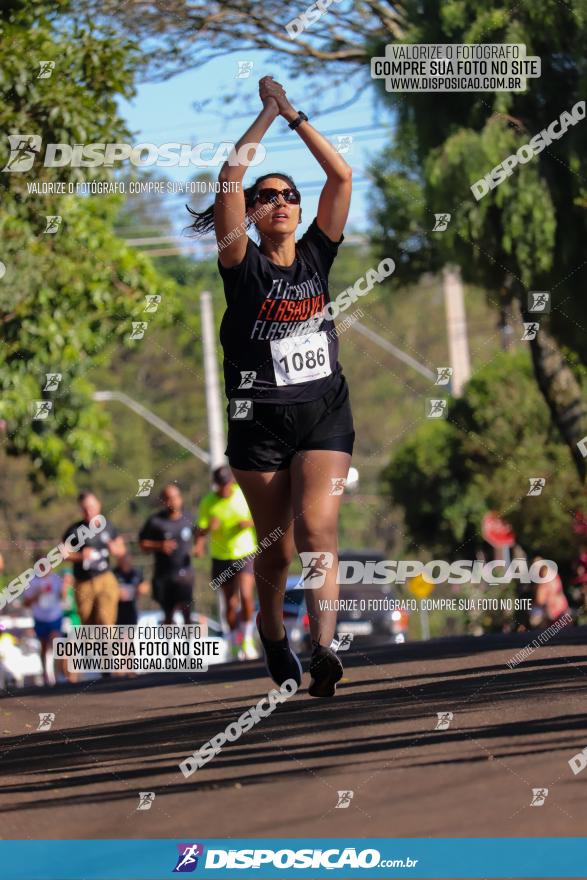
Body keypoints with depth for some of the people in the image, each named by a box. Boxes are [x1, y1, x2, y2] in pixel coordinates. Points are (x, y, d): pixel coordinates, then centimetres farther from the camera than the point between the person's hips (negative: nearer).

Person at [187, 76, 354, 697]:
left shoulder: (316, 256, 7)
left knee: (316, 527, -19)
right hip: (259, 417, -1)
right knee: (277, 546, 6)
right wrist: (267, 114, -9)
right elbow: (228, 182, -14)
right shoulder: (245, 266, -2)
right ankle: (272, 637, 32)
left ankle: (323, 648, -31)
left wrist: (294, 116, -1)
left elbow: (342, 176, 1)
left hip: (324, 412, 1)